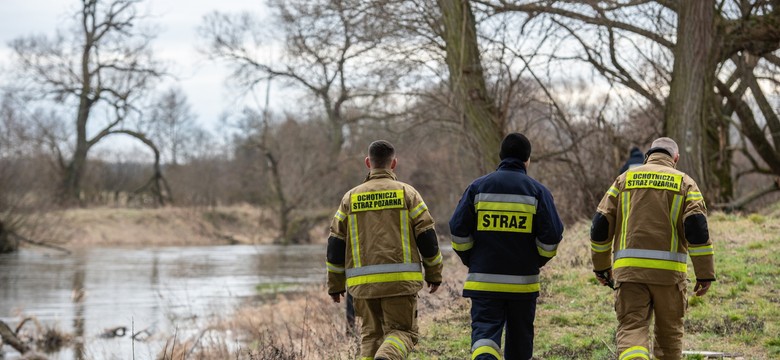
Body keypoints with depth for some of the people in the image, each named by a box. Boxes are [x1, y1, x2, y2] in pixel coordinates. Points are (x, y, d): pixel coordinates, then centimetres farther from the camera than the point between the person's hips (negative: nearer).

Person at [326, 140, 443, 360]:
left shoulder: (351, 198, 10)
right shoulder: (406, 193, 3)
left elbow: (336, 243, 9)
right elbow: (427, 236, 0)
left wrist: (335, 284, 16)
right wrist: (434, 274, 10)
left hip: (363, 281, 3)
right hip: (399, 279, -2)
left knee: (371, 334, 14)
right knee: (402, 331, 2)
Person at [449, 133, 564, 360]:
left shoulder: (478, 187, 2)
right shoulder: (537, 191, -1)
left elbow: (458, 230, -1)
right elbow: (552, 236, -7)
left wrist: (472, 261, 14)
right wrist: (536, 262, 11)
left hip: (484, 281, 0)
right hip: (523, 281, 0)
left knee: (484, 331, -4)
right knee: (519, 340, 15)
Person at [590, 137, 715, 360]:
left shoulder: (625, 180, 12)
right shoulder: (684, 182, 7)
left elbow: (601, 224, 8)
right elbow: (697, 227, -6)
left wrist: (601, 266, 17)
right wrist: (705, 274, -5)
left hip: (629, 267, 1)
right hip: (669, 270, 0)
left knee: (631, 329, -3)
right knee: (669, 333, 14)